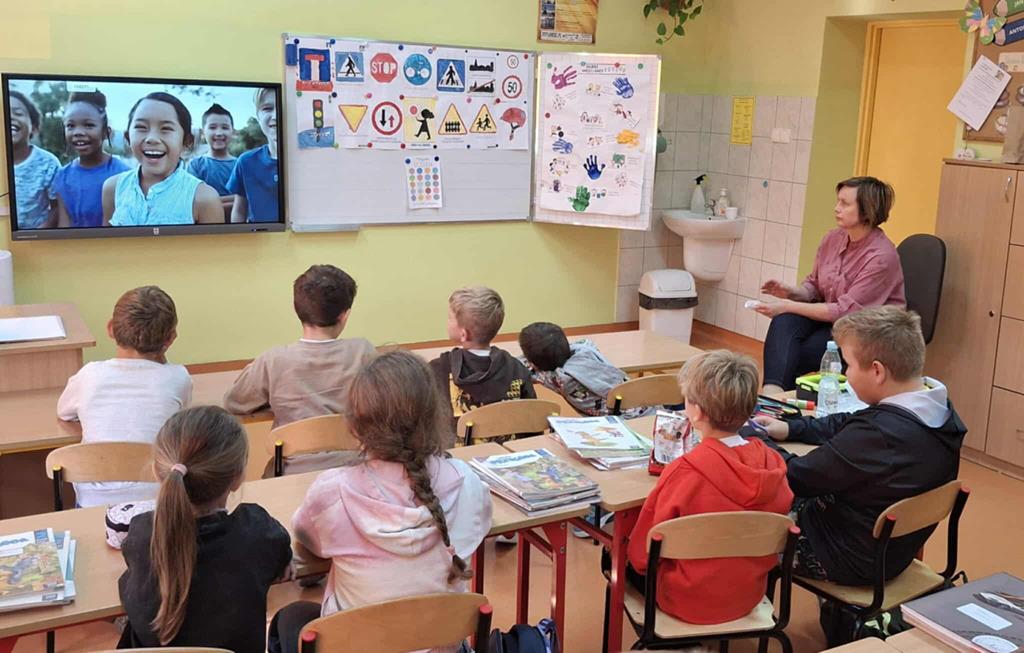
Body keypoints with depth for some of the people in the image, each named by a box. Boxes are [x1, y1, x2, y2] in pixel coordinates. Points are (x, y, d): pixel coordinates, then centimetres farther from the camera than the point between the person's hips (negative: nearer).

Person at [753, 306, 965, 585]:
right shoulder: (938, 410, -7)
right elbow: (847, 427, 9)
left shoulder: (876, 435, -35)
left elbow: (797, 478, -23)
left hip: (853, 563, -8)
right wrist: (789, 428, 7)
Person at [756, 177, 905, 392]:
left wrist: (788, 306, -22)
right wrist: (791, 292, -10)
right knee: (784, 322, -27)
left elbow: (845, 311, -21)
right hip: (830, 318, 6)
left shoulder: (881, 257, -19)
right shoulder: (833, 239, 2)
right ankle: (771, 393, -40)